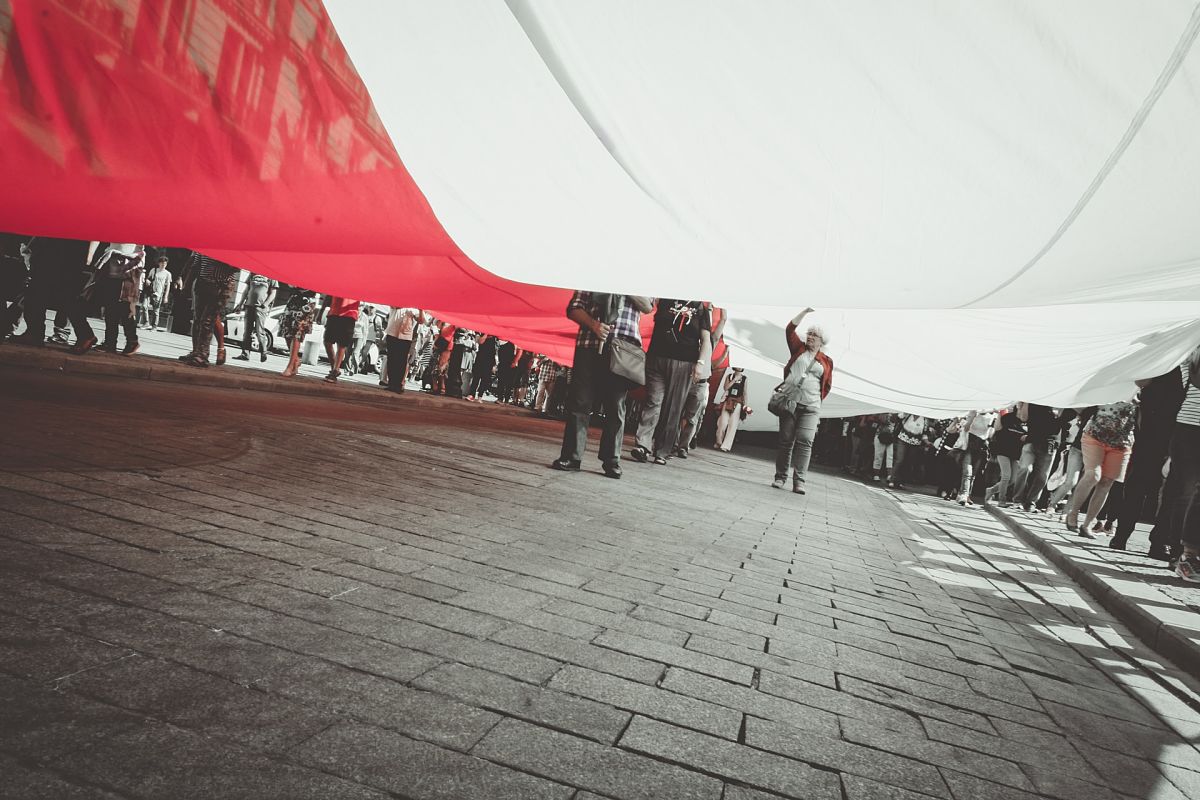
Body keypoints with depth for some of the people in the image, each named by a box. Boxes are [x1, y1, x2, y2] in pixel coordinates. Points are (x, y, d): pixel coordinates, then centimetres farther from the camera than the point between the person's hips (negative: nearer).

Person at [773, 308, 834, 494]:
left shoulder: (826, 361, 9)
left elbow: (827, 385, 15)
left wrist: (818, 400, 4)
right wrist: (805, 311, 1)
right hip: (789, 401, 1)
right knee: (785, 440, 2)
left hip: (810, 407, -1)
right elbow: (790, 329, 4)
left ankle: (799, 481, -15)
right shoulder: (799, 348, 11)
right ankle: (780, 477, 8)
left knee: (805, 441, -12)